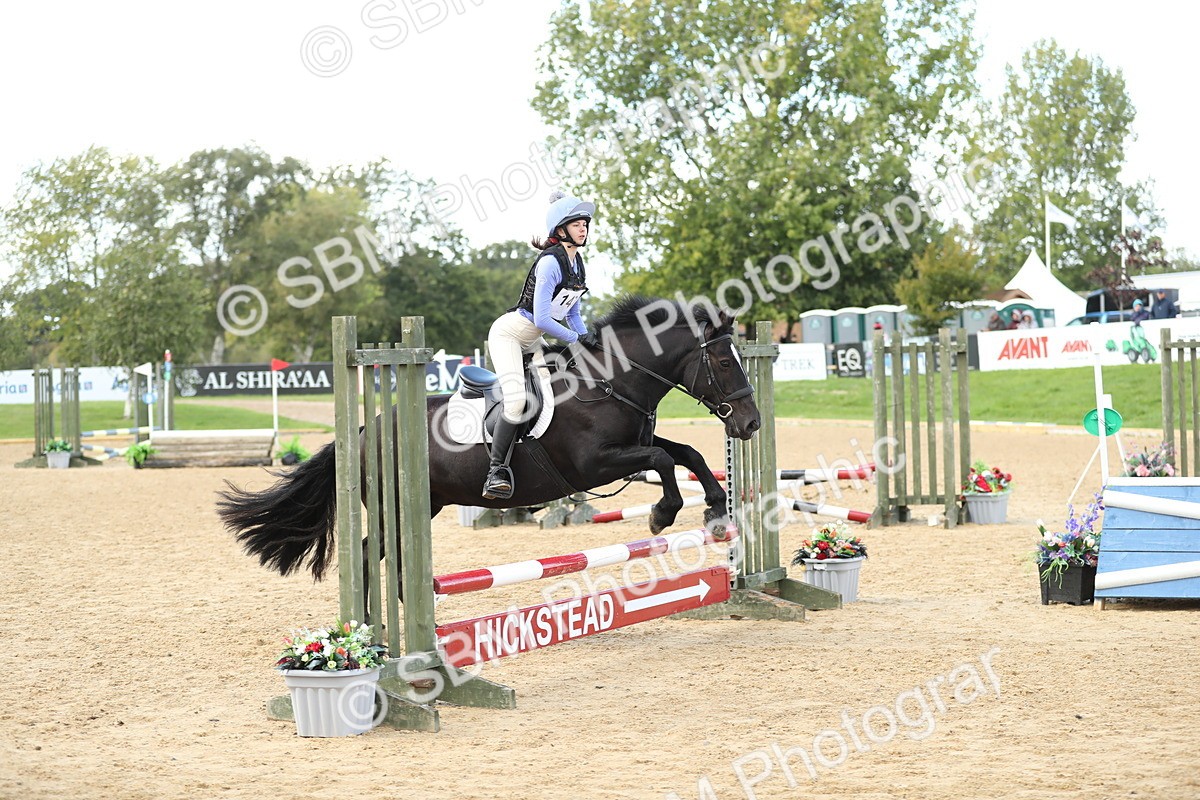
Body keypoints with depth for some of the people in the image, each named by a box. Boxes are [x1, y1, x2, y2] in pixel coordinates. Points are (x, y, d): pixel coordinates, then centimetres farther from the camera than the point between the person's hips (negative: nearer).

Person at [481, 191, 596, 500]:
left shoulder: (577, 262, 6)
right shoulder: (550, 262, -22)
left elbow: (571, 312, 15)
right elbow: (541, 319, -26)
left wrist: (587, 339, -1)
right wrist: (576, 338, -16)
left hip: (534, 341, 10)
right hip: (509, 332, -10)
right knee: (517, 400, -25)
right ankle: (497, 469, -20)